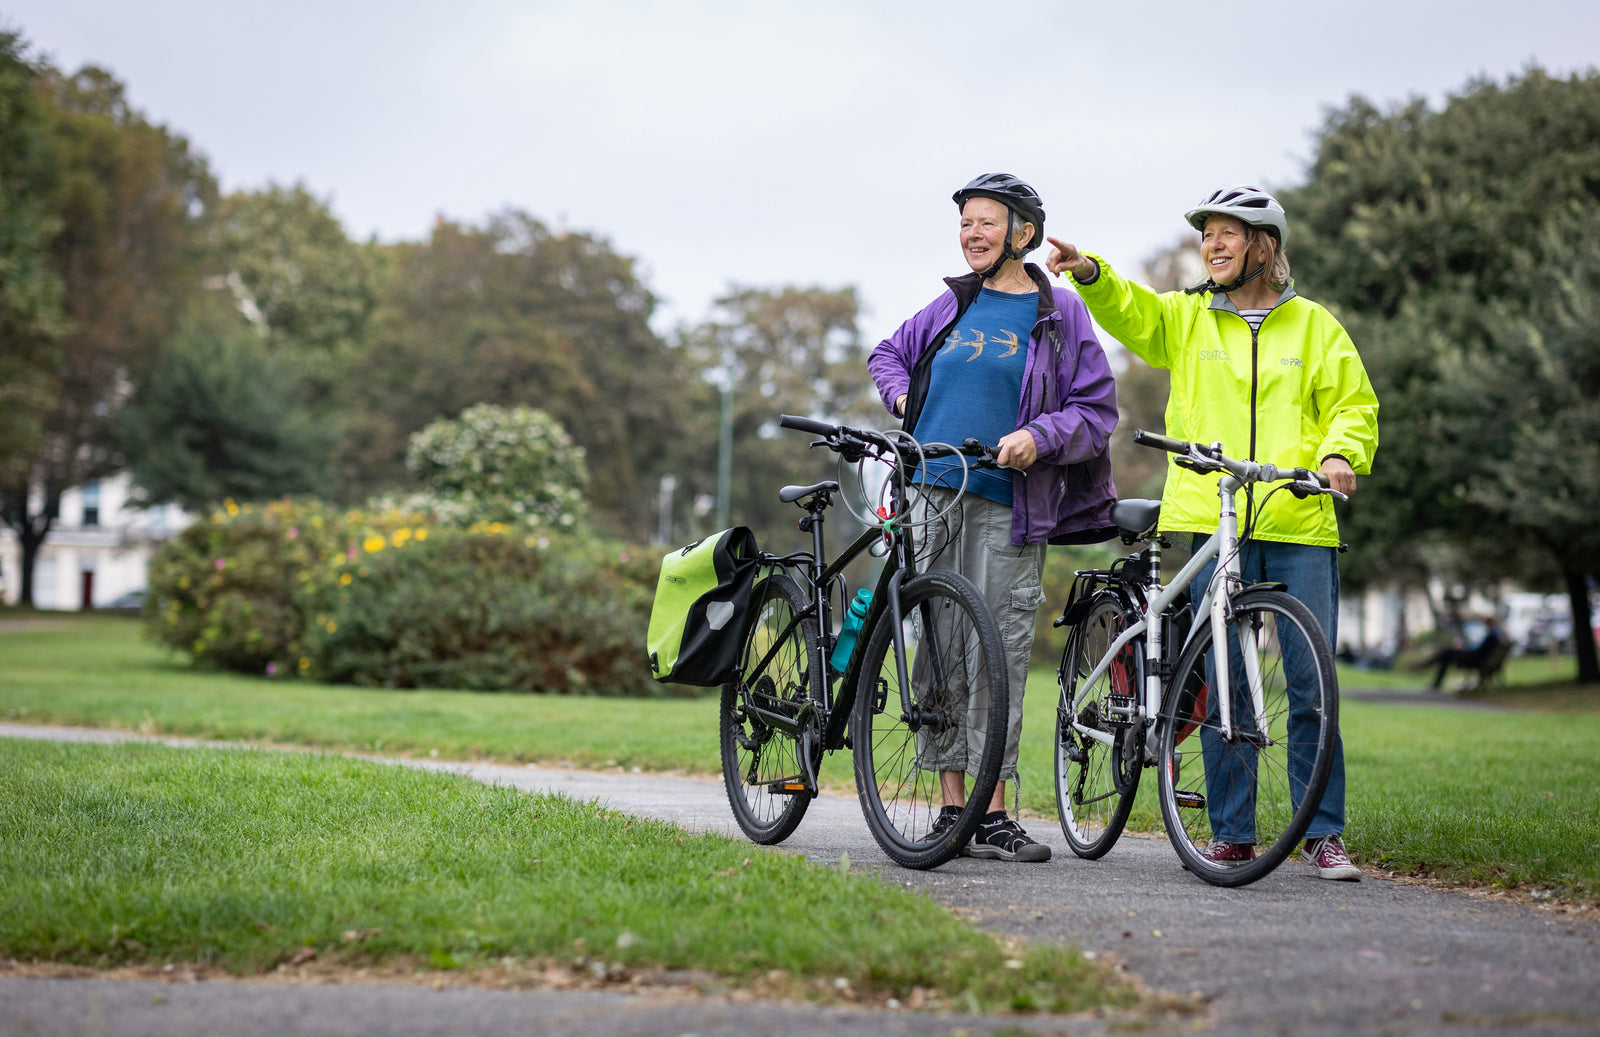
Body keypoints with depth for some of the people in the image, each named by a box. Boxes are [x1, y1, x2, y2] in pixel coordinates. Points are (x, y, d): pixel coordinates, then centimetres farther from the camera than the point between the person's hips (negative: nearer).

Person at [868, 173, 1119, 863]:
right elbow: (888, 353, 30)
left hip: (1007, 508, -3)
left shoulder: (1059, 314, 4)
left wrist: (1039, 436, -15)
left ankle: (993, 816, -1)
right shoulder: (952, 305, 14)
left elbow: (1097, 409, 1)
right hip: (931, 496, 3)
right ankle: (951, 806, 9)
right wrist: (903, 395, 11)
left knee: (1000, 653, -5)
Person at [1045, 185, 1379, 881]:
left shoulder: (1312, 324, 12)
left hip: (1300, 523, 0)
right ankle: (1232, 832, 9)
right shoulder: (1185, 318, 13)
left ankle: (1322, 833, 7)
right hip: (1214, 522, 1)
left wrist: (1341, 454, -8)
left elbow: (1353, 403, 11)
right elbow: (1129, 311, -3)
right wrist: (1091, 273, -23)